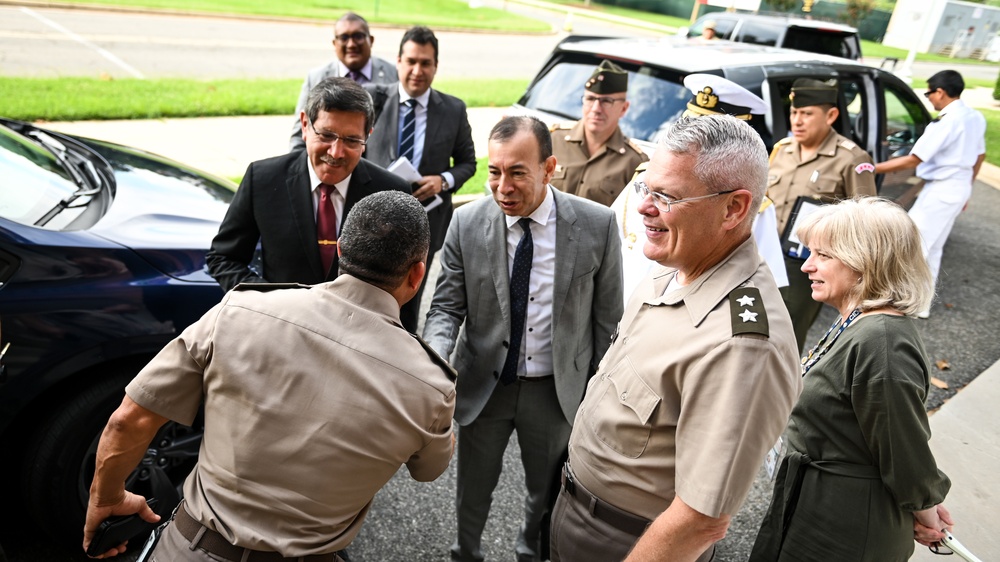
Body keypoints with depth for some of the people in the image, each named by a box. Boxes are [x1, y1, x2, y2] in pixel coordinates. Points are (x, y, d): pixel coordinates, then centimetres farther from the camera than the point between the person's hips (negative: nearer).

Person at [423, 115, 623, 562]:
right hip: (483, 385, 0)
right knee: (473, 491, 20)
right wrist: (435, 359, -27)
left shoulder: (597, 225, -15)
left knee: (547, 492, 23)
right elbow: (447, 307, -7)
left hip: (558, 390, 0)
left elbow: (607, 316, -5)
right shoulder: (467, 223, -12)